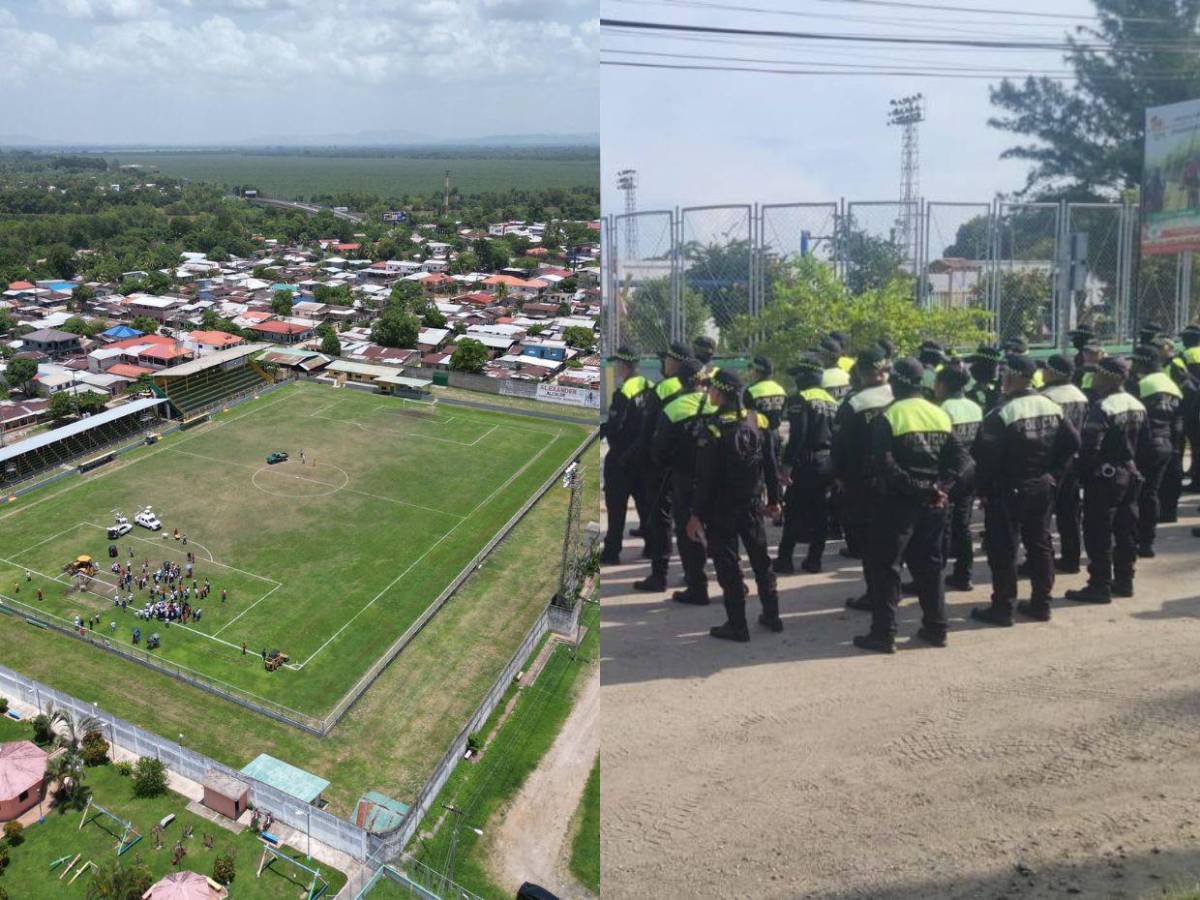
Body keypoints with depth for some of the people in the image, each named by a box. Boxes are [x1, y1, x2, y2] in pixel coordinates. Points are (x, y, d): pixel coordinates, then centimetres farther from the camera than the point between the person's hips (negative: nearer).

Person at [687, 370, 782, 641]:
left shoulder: (712, 428, -17)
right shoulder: (754, 420, 1)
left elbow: (705, 476, -18)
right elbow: (769, 463, 5)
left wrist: (696, 514, -14)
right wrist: (774, 498, 14)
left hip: (721, 508, -6)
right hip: (752, 503, 6)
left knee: (727, 564, 3)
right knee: (760, 558, 17)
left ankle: (737, 625, 9)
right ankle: (772, 616, 27)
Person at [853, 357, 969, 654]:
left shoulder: (889, 416, -10)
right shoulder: (940, 415, 7)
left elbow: (884, 463, -21)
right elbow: (960, 457, -1)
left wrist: (913, 488, -15)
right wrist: (940, 487, -7)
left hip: (898, 501, -5)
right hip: (933, 503, 6)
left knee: (885, 566, 1)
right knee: (929, 564, 16)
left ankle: (883, 633, 2)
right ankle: (936, 628, 22)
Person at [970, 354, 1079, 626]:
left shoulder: (1001, 414, -20)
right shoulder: (1052, 407, 2)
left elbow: (986, 458, -21)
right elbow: (1072, 442, 4)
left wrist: (984, 489, -10)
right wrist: (1052, 473, 9)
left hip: (1008, 491, -7)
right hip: (1043, 488, 7)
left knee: (1002, 549, 2)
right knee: (1040, 544, 15)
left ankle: (1002, 607, 7)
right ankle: (1041, 603, 23)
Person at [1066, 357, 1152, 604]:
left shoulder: (1102, 408, -20)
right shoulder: (1138, 405, 9)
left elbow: (1089, 448, -23)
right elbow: (1145, 444, 13)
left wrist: (1084, 475, -11)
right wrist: (1131, 463, 19)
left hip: (1105, 477, -9)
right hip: (1130, 476, 9)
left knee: (1098, 534, -2)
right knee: (1126, 532, 14)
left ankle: (1100, 586, 2)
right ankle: (1124, 581, 23)